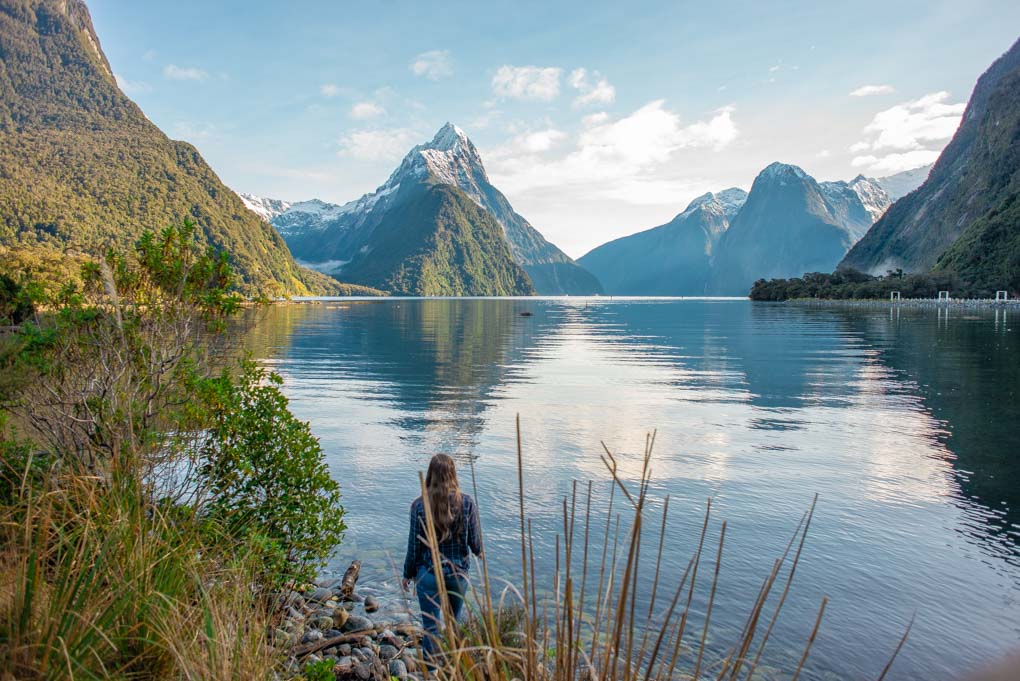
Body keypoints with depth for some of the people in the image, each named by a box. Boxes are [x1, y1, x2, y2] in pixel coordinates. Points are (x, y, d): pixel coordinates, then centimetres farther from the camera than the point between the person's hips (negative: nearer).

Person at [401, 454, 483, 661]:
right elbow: (476, 544, -7)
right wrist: (479, 552, 16)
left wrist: (407, 574, 7)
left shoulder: (419, 505, -15)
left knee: (431, 627, 11)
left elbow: (414, 545, -8)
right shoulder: (467, 503, -13)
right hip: (458, 572, 2)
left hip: (429, 574, -2)